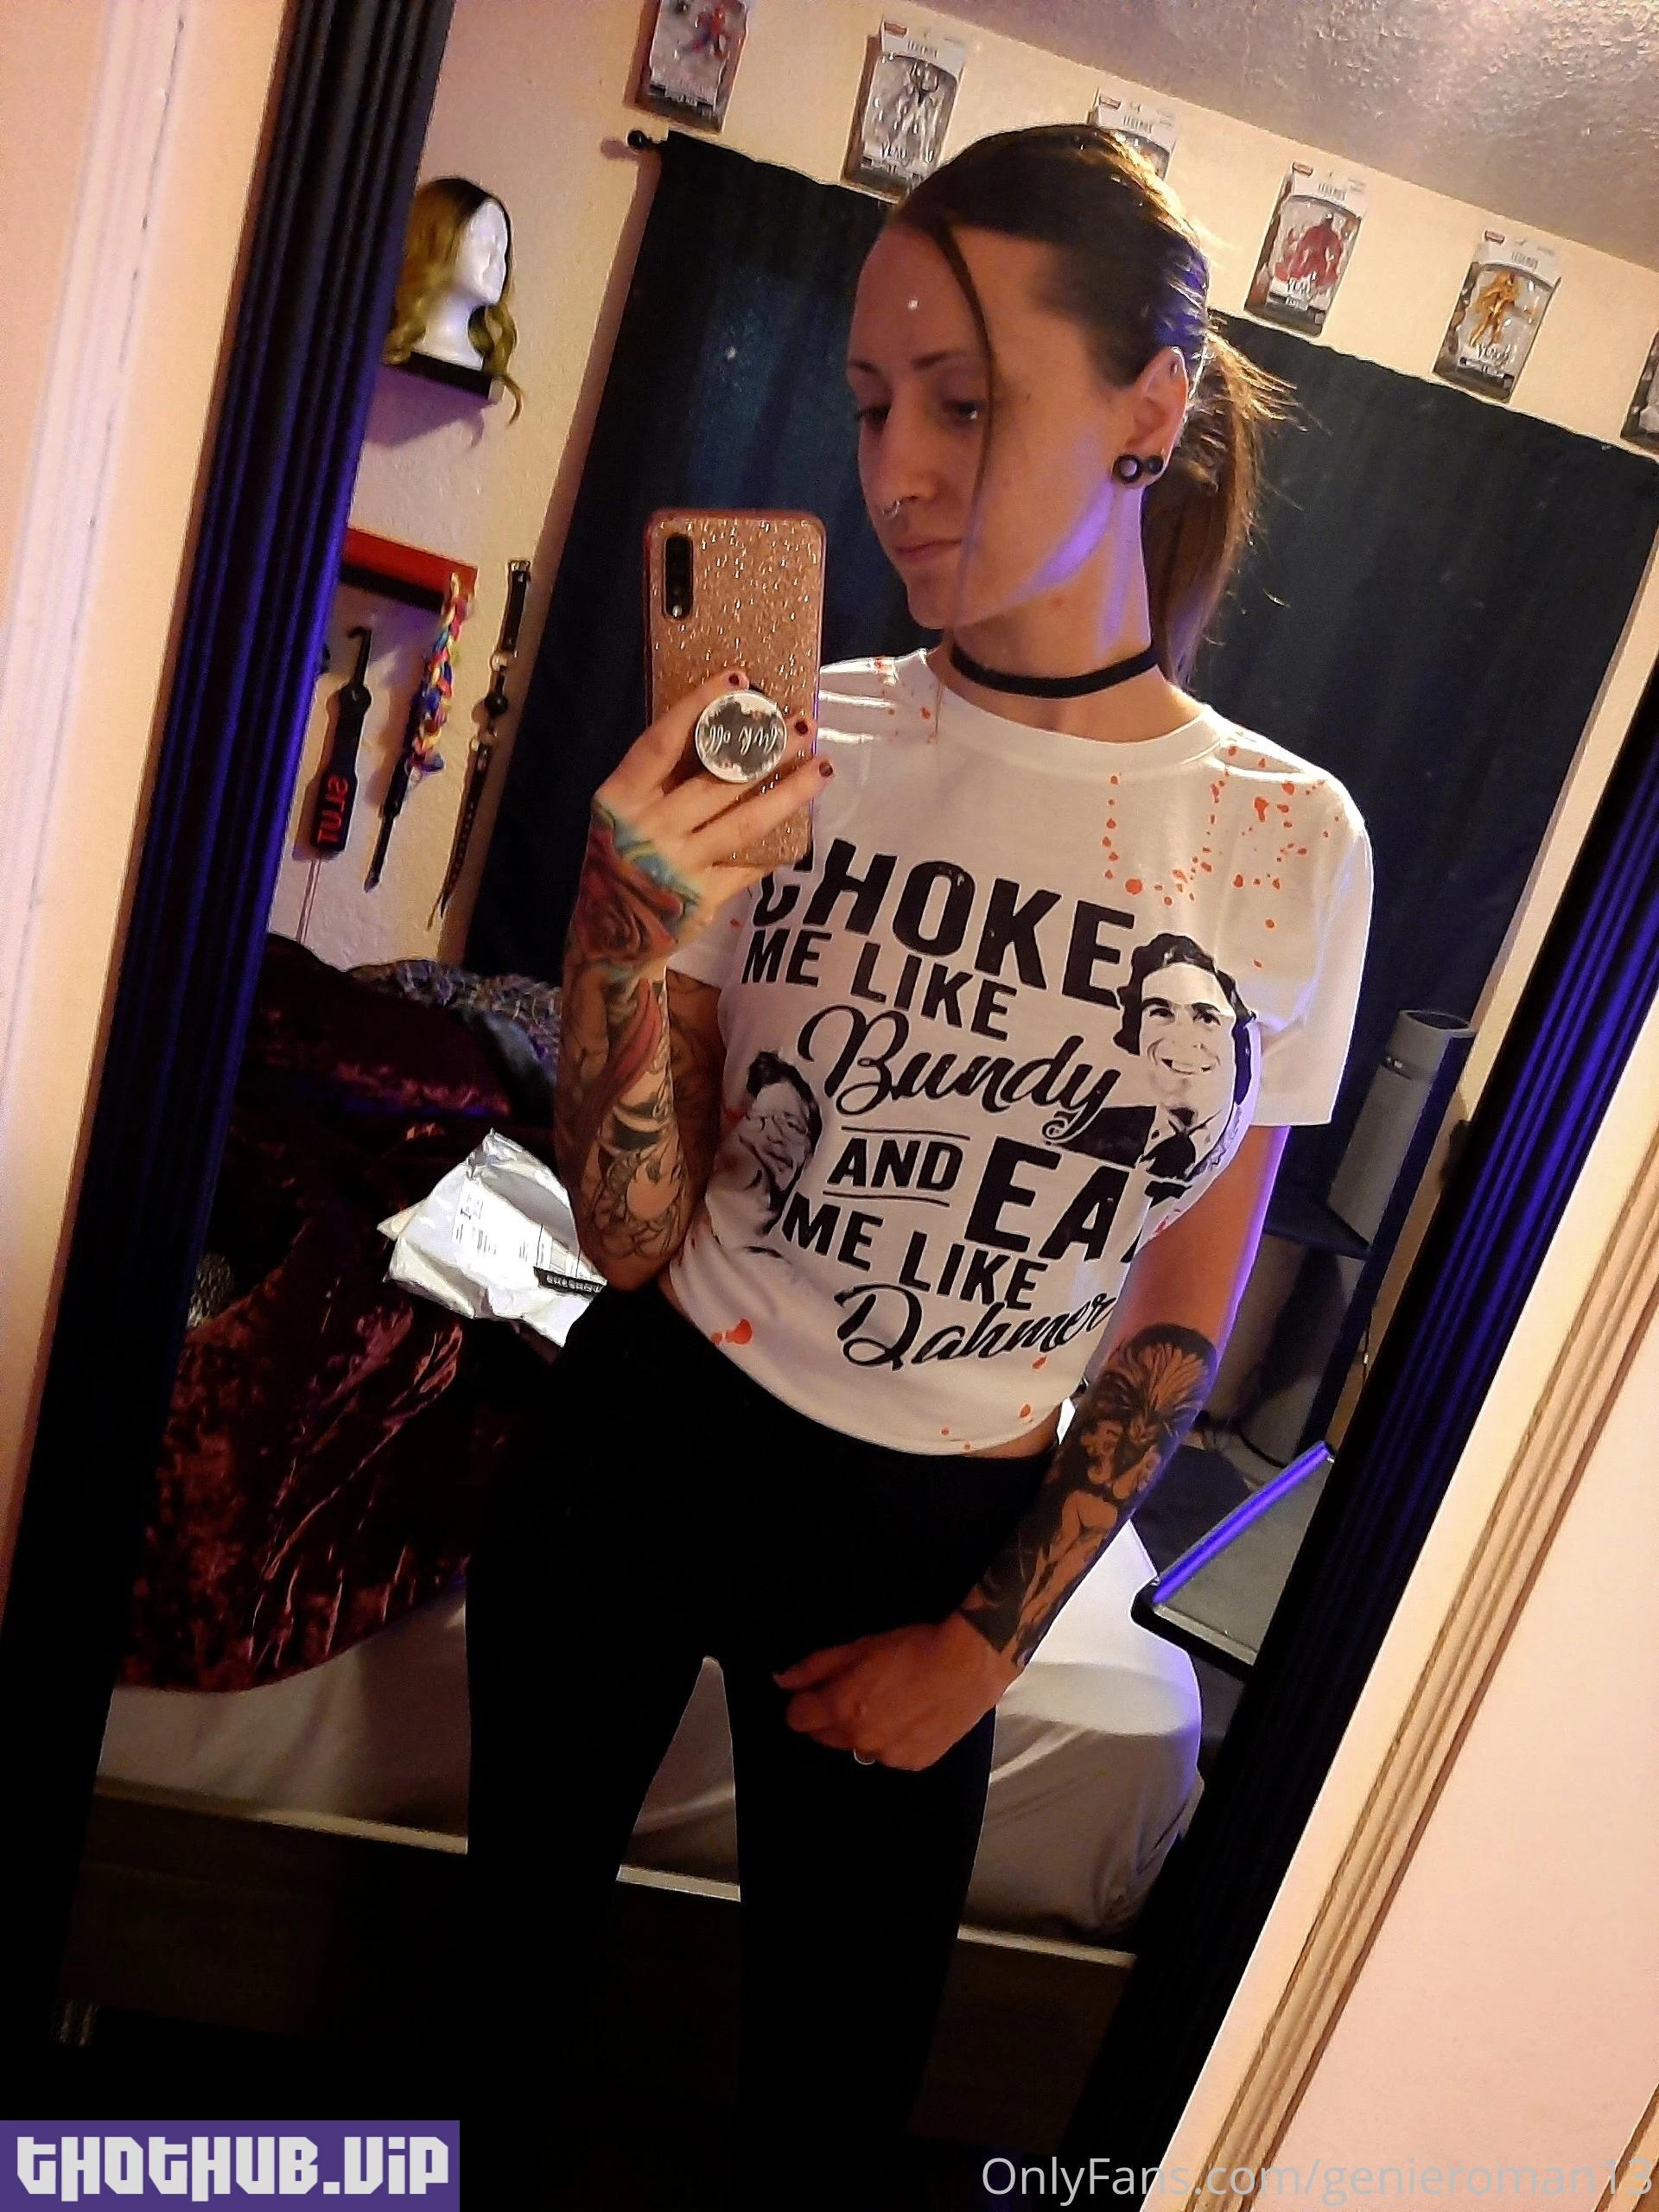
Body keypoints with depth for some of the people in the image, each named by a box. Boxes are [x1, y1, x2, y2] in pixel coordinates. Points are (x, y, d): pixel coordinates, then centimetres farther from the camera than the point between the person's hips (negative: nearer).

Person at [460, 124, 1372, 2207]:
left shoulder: (1292, 840, -10)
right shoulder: (794, 749, -10)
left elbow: (1182, 1313, -2)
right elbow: (631, 1235, -11)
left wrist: (987, 1639, -1)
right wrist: (636, 928, -28)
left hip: (941, 1534, 0)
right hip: (647, 1450, 1)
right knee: (511, 1946, 22)